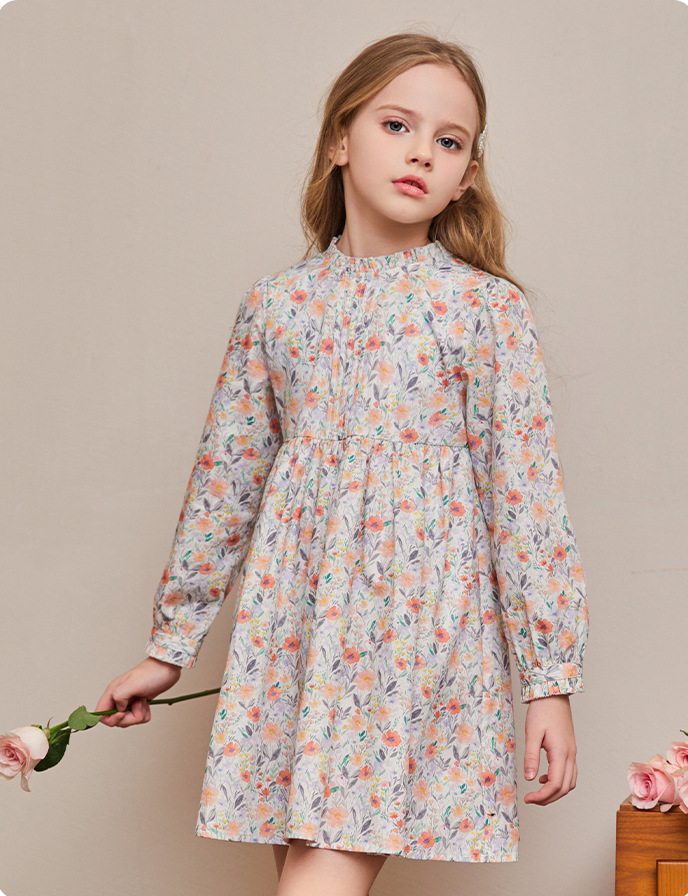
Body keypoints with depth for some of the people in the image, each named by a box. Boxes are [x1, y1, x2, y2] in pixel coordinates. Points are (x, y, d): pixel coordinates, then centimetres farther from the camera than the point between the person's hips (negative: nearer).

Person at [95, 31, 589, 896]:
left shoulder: (485, 307, 0)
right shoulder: (274, 305, 9)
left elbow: (525, 495, -2)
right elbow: (224, 477, 13)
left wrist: (549, 677, -5)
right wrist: (169, 643, 16)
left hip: (417, 624, -3)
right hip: (290, 623, 4)